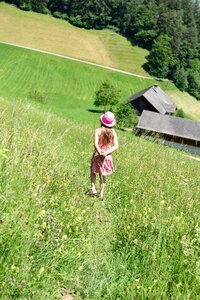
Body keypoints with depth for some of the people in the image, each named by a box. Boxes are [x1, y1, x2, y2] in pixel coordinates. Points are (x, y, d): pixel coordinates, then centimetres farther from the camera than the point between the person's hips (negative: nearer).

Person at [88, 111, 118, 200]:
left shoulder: (98, 131, -13)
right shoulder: (113, 132, -4)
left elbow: (96, 144, -24)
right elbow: (116, 146, -10)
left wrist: (100, 152, -24)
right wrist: (107, 152, -18)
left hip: (97, 155, -3)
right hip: (107, 157, 3)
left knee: (93, 172, 23)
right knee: (102, 175, 18)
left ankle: (93, 188, 9)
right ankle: (101, 194, 21)